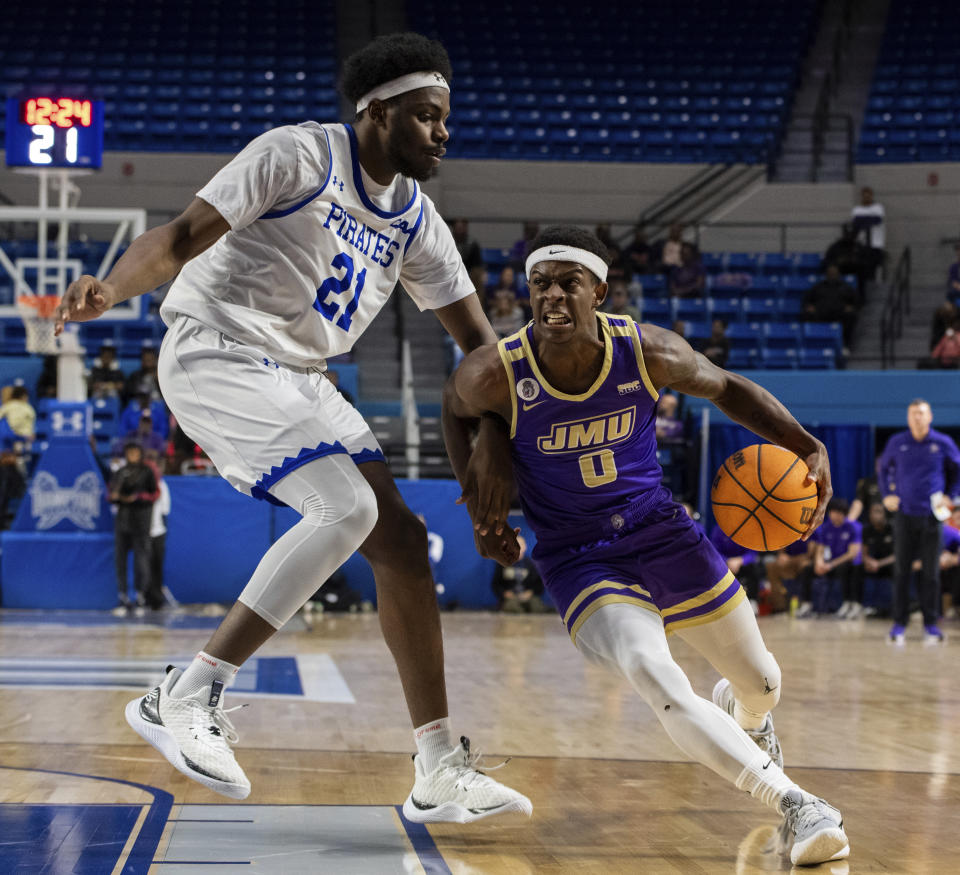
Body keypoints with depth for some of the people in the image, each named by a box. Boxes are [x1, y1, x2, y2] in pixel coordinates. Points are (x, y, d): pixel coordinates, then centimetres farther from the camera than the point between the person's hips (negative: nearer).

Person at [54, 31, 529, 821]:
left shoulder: (416, 219, 12)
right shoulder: (300, 154, -10)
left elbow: (479, 343, 15)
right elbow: (185, 235, -16)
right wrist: (109, 290, -35)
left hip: (297, 380, 8)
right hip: (217, 355, -8)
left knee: (400, 541, 1)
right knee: (348, 509, -26)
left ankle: (442, 776, 7)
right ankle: (187, 697, -19)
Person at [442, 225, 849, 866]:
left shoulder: (648, 351, -16)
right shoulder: (494, 374, -19)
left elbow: (727, 388, 3)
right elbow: (457, 409, 6)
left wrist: (807, 447, -10)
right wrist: (474, 487, -6)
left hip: (662, 533, 3)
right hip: (580, 562, -3)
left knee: (761, 681, 17)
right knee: (665, 692, -29)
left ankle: (745, 718, 57)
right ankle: (799, 807, -26)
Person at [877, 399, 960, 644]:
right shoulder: (896, 443, 3)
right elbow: (883, 468, 19)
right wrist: (887, 495, 9)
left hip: (931, 515, 0)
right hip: (904, 514, 1)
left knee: (931, 571, 2)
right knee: (901, 570, 1)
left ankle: (931, 622, 10)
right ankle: (899, 623, 6)